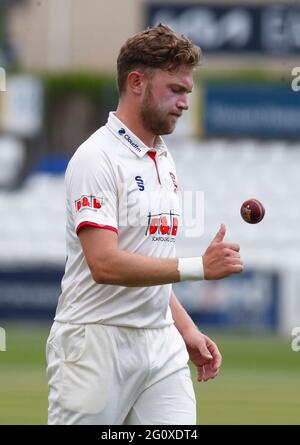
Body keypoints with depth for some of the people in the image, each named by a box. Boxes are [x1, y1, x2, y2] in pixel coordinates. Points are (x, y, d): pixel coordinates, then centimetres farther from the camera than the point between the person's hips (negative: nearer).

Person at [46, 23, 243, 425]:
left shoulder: (164, 161, 16)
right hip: (97, 344, -7)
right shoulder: (98, 158, -11)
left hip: (161, 346, 7)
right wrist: (199, 266, -25)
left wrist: (186, 330, 14)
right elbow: (105, 264, -22)